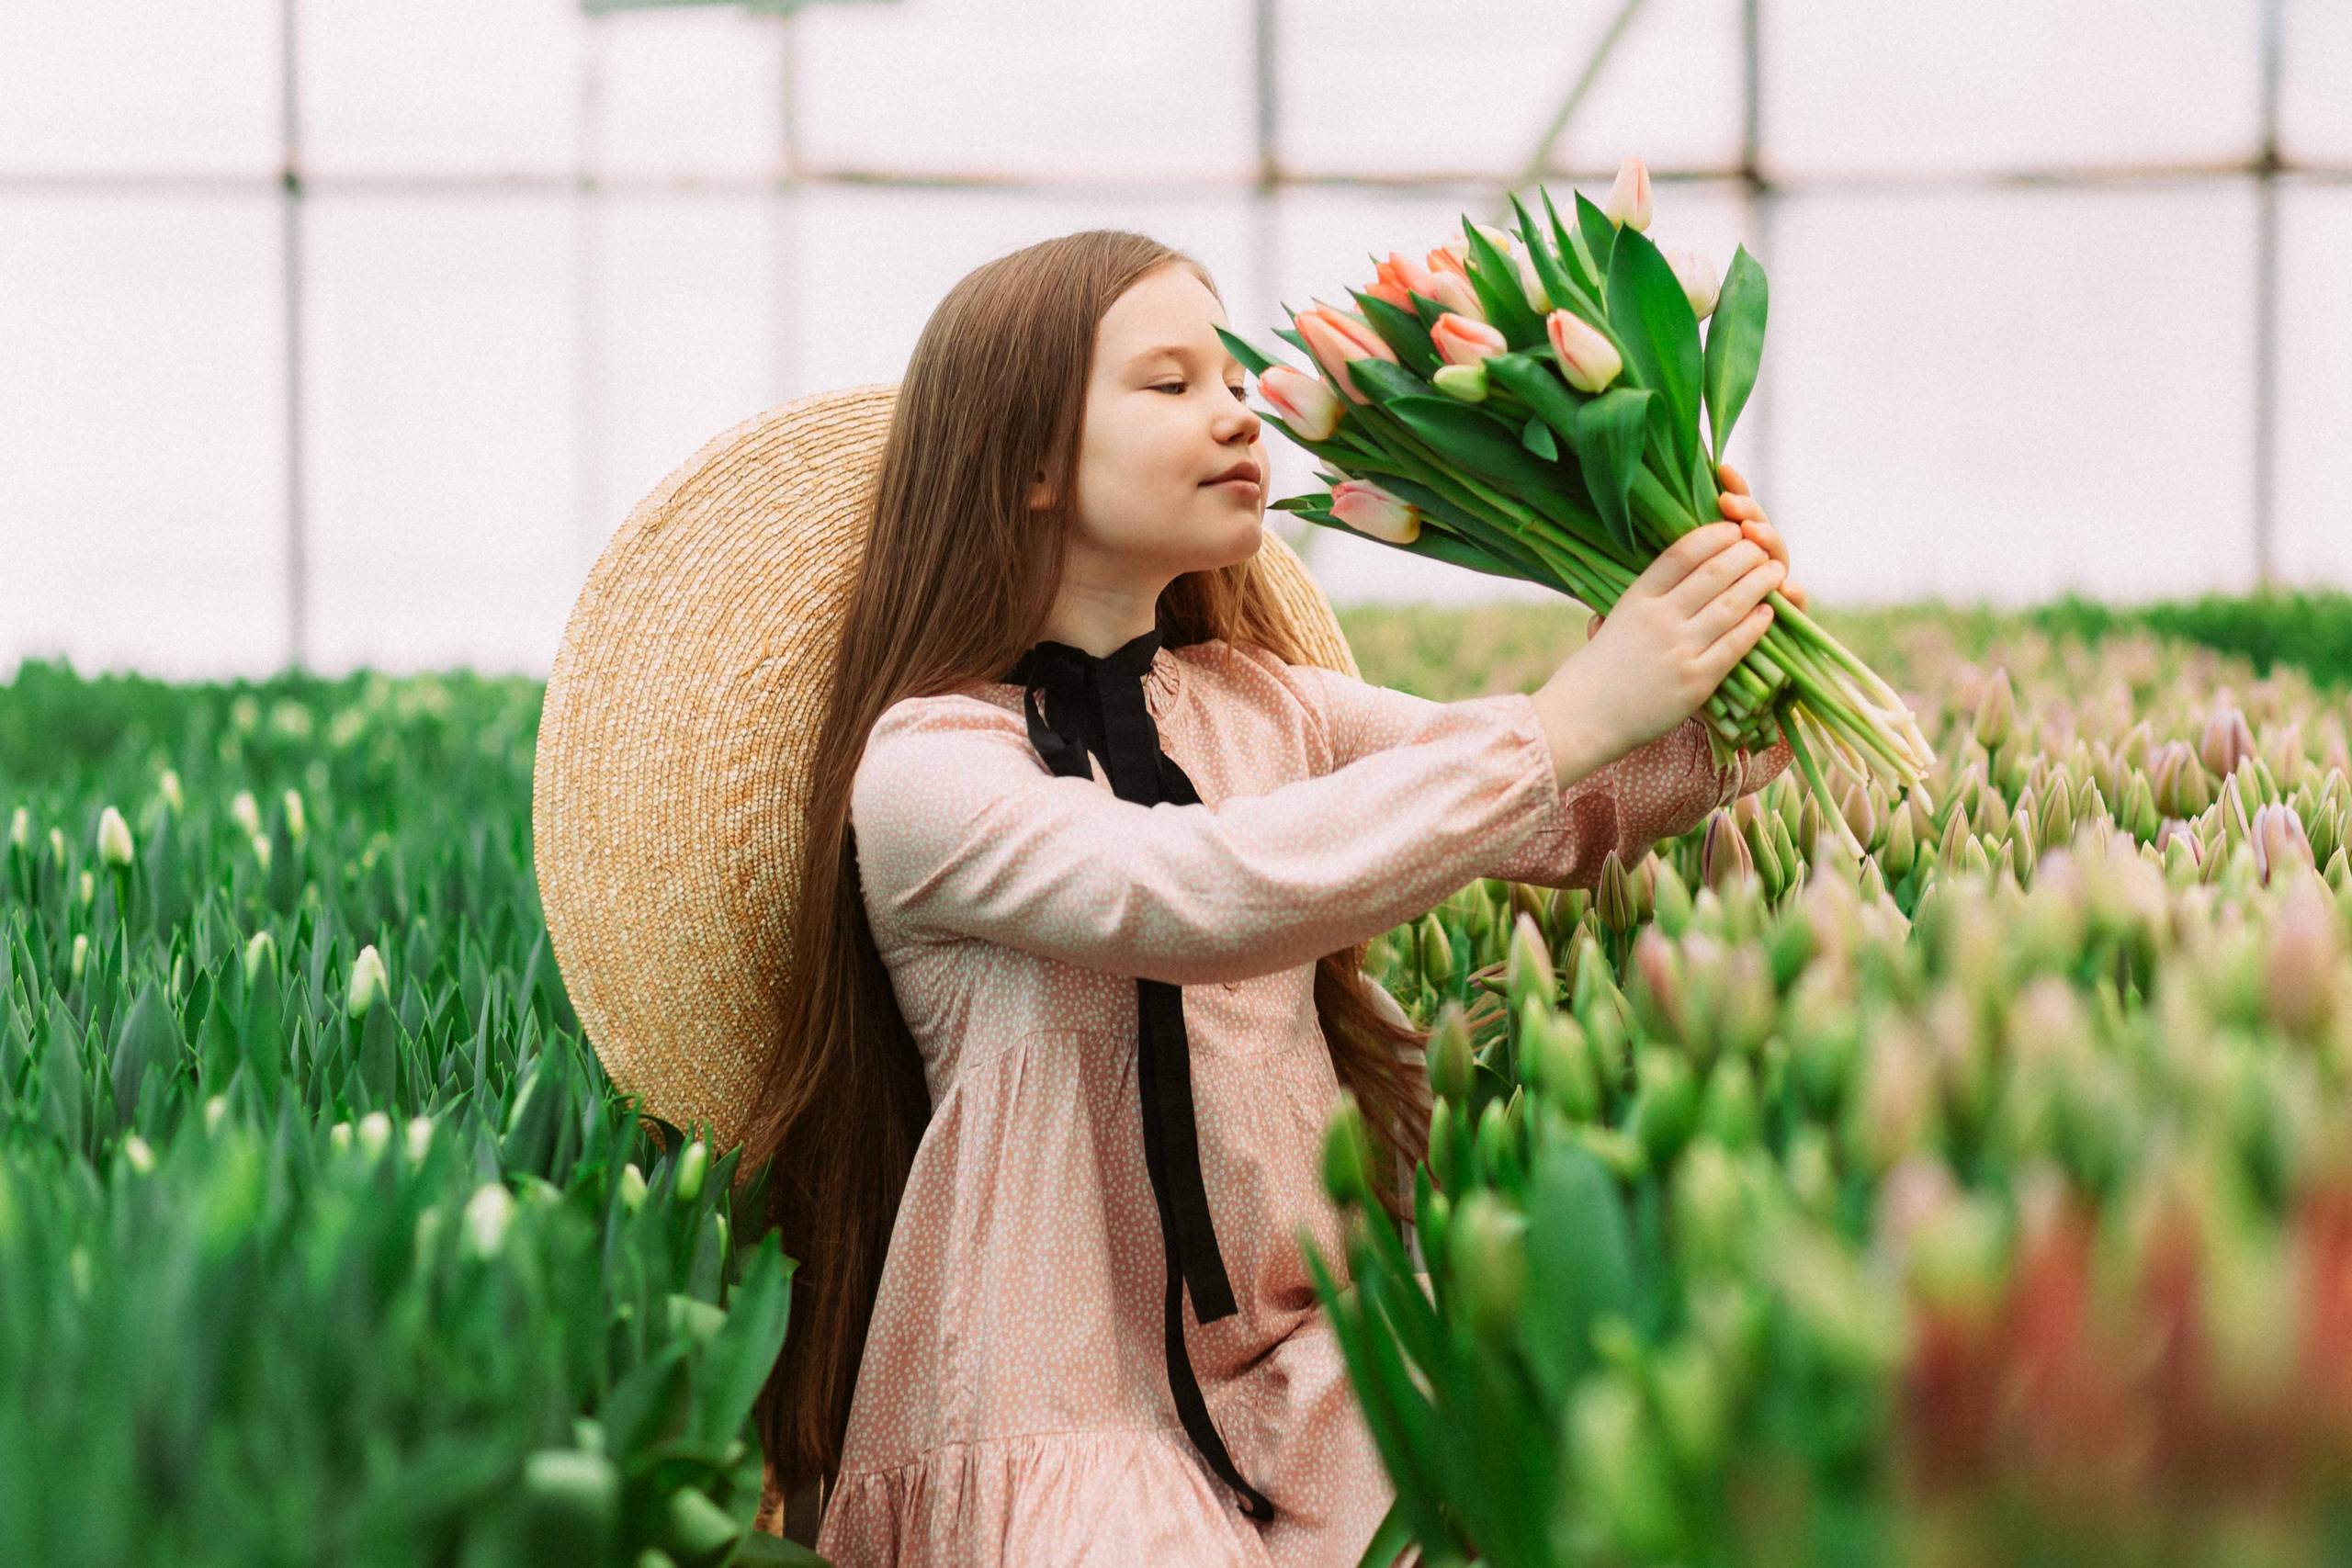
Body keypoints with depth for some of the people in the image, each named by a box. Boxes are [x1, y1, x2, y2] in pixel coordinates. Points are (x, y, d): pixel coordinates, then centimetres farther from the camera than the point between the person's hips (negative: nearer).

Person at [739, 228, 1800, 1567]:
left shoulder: (1269, 705, 11)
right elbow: (1196, 891, -27)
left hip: (1309, 1368, 6)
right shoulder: (927, 762, -9)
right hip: (1069, 1417, -5)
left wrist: (1732, 680, -21)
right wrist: (1564, 721, -30)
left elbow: (1578, 815, 0)